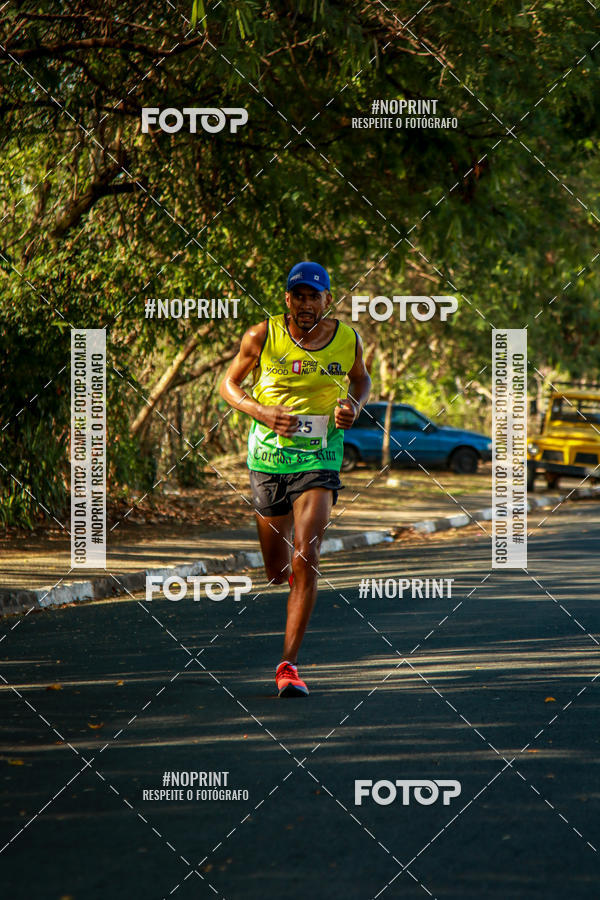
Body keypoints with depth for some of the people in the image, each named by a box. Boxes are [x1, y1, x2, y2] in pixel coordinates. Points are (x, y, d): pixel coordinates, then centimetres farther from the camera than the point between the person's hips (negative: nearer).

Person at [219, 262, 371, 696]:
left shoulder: (347, 340, 0)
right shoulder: (262, 337, -5)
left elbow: (361, 380, 20)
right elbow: (229, 384, 4)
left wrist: (354, 406, -3)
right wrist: (261, 411, -14)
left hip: (320, 458, -1)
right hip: (269, 455, 1)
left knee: (306, 560, -16)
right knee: (277, 569, 10)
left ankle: (289, 664, -13)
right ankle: (297, 583, 50)